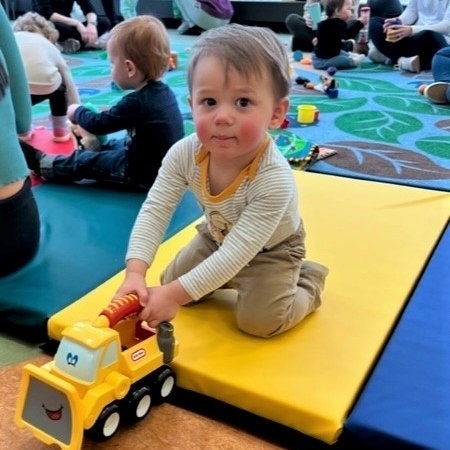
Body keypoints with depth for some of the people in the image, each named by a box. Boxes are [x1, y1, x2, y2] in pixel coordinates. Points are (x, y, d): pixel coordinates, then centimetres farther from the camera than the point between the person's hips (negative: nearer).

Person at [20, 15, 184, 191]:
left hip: (145, 173, -8)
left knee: (86, 162, 5)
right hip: (164, 165, 8)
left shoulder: (136, 102, -27)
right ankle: (87, 144, 53)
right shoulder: (162, 90, 0)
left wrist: (77, 111, 7)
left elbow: (99, 123, -13)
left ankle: (40, 162, 20)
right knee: (109, 145, 28)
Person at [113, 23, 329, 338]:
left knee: (259, 319, -17)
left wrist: (175, 295, -44)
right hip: (217, 238, 5)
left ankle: (307, 282, 11)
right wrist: (135, 273, -38)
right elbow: (154, 212, -24)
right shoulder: (184, 154, -28)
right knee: (172, 282, 5)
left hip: (270, 250, -5)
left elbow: (237, 252, -42)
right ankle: (236, 281, 28)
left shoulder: (275, 180, -42)